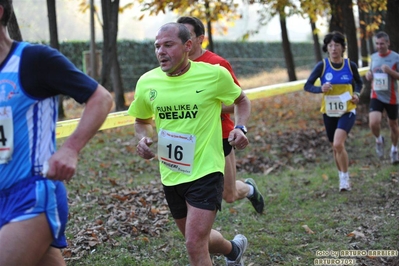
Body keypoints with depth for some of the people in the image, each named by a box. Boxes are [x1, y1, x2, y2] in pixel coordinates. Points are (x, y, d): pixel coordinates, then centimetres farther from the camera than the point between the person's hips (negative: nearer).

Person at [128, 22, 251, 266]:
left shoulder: (214, 75, -13)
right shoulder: (147, 82, -4)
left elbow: (242, 100, 7)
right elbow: (142, 121, 14)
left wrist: (241, 128, -12)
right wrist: (144, 138, -8)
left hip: (205, 171, -5)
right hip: (171, 175, 5)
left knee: (195, 245, -16)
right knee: (198, 239, 22)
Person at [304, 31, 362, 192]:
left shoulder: (350, 65, -5)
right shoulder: (322, 66, -8)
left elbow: (359, 82, 13)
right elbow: (307, 86, -6)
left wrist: (357, 94, -7)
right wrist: (321, 89, -25)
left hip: (347, 112, -2)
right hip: (329, 113, 2)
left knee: (338, 144, -22)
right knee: (336, 148, 13)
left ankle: (345, 177, -5)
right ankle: (343, 178, 33)